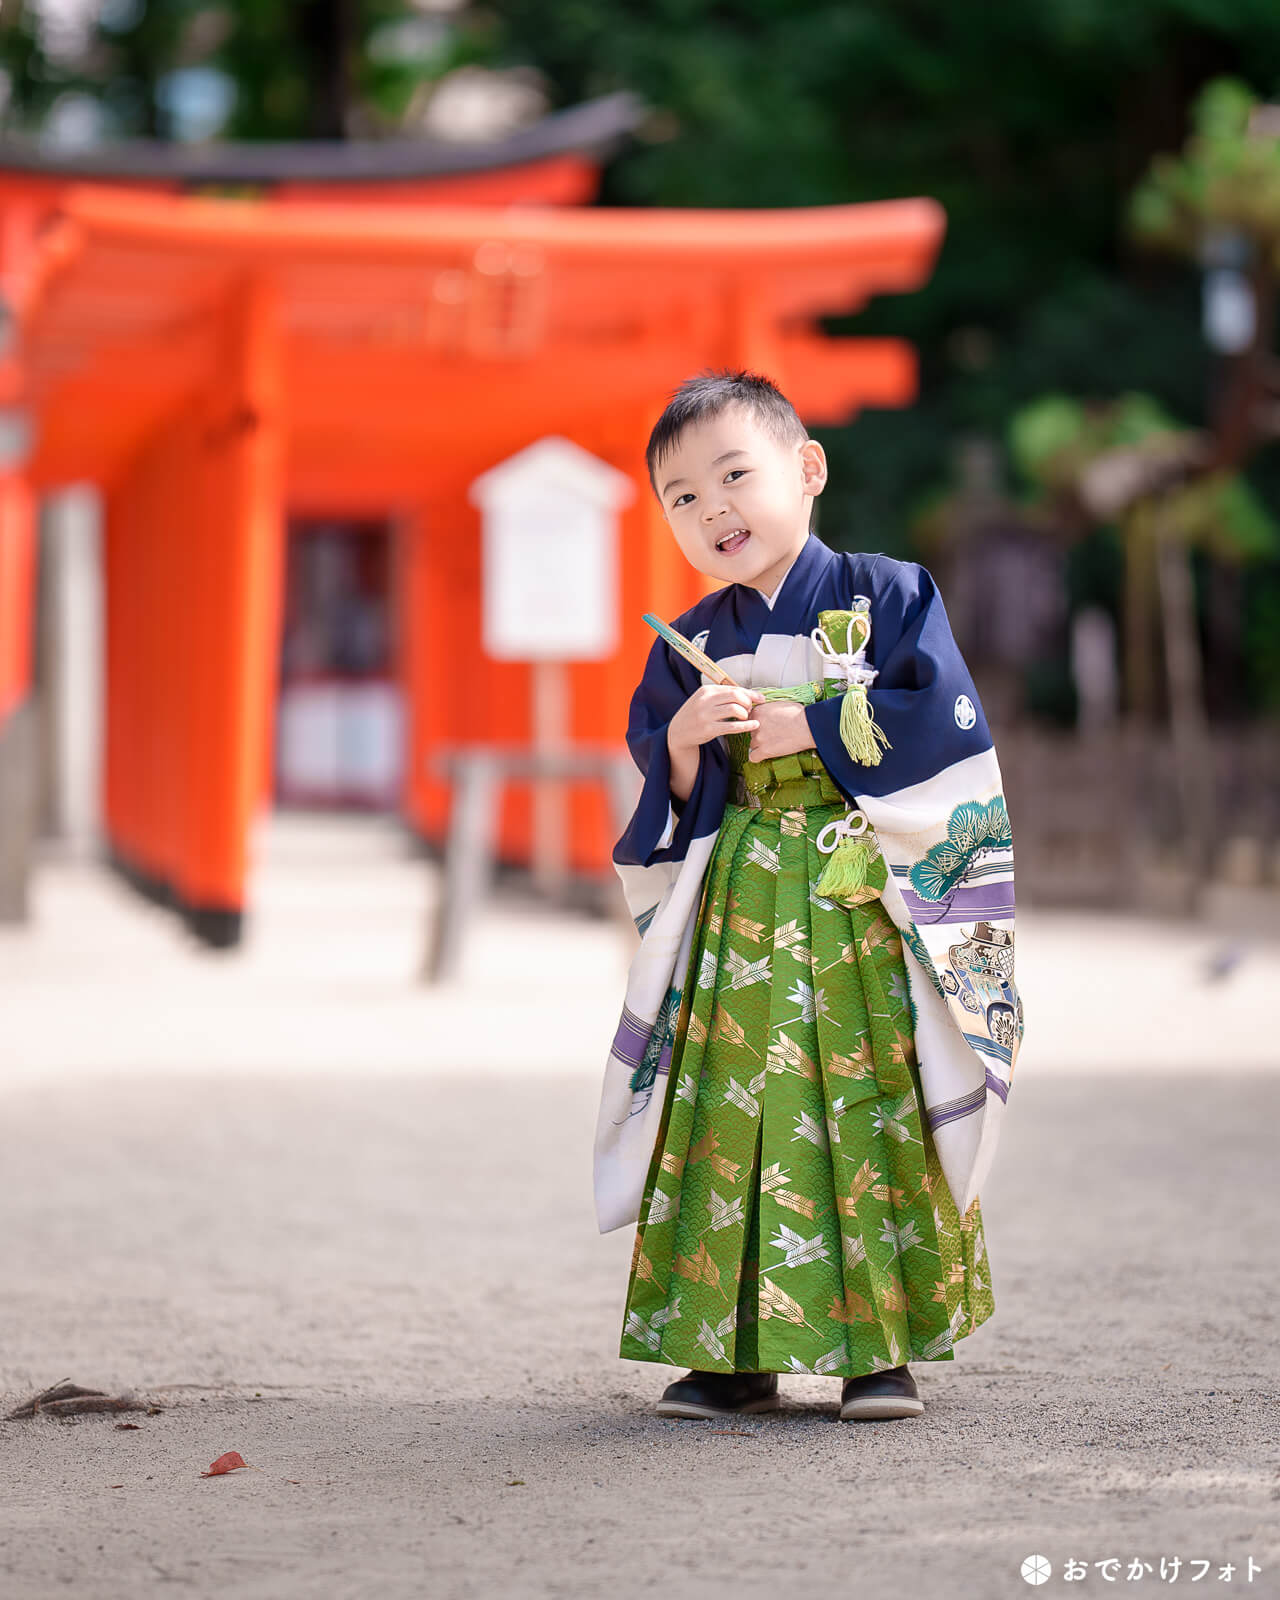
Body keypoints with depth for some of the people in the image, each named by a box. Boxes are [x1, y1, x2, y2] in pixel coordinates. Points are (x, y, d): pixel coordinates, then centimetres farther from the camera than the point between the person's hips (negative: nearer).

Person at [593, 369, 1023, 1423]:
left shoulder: (888, 597, 2)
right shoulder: (690, 645, 12)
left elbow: (942, 720, -9)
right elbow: (664, 796, 14)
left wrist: (803, 726, -10)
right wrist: (685, 738, -8)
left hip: (865, 911, -3)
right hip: (736, 918, 3)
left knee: (873, 1116, -7)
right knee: (732, 1114, -2)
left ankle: (885, 1346, 1)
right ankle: (735, 1347, 5)